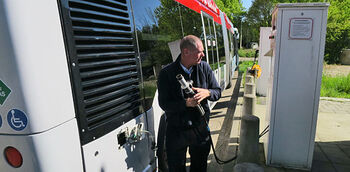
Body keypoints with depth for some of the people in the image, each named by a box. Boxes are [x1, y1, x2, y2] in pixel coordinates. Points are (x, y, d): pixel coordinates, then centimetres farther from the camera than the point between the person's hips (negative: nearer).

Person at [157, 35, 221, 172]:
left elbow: (218, 92, 3)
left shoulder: (204, 67, -3)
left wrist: (207, 93, -19)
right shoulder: (166, 73, -14)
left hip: (201, 129, 3)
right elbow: (164, 104, -14)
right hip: (176, 131, -3)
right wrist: (186, 103, -29)